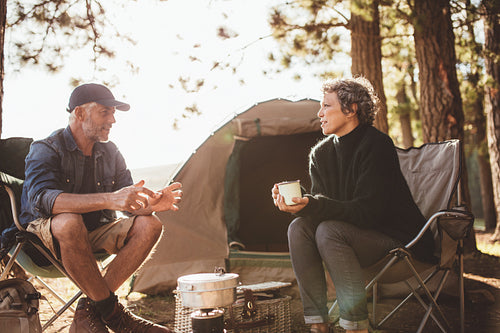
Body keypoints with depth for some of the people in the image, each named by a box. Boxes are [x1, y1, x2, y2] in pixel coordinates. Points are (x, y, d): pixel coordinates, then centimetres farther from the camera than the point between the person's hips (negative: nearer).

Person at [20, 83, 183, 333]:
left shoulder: (110, 152, 4)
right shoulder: (45, 150, -14)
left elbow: (129, 205, 2)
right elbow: (42, 199, -35)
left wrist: (150, 203, -25)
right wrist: (109, 199, -47)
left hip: (94, 233, 6)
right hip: (46, 235, -5)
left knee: (149, 225, -17)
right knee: (69, 222, -40)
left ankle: (90, 310, -20)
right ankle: (111, 312, -25)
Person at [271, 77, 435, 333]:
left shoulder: (377, 145, -17)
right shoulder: (321, 153, 5)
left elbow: (367, 211, -24)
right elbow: (321, 204, 2)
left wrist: (312, 206, -33)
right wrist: (298, 203, -20)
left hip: (397, 239, -7)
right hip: (357, 234, 7)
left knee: (329, 231, -30)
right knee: (299, 227, -16)